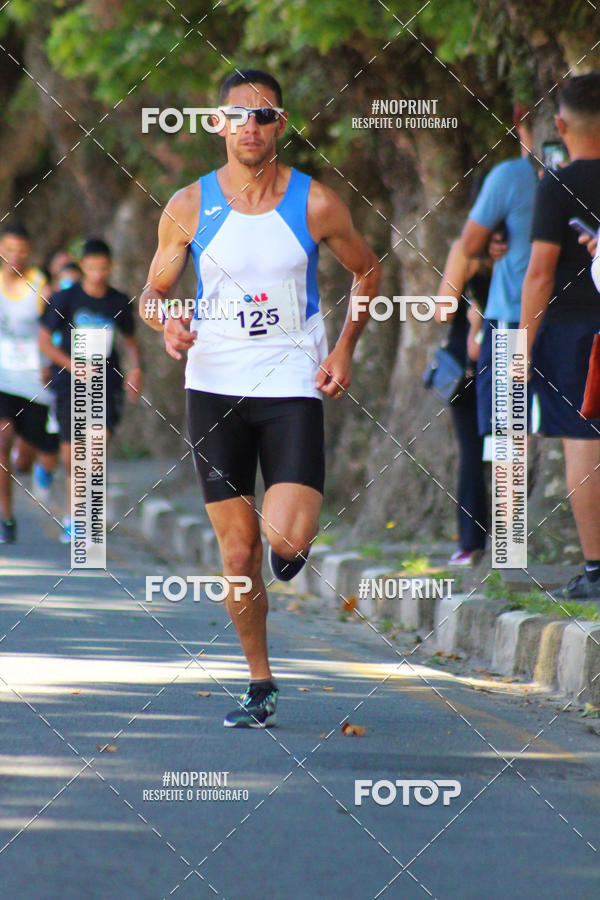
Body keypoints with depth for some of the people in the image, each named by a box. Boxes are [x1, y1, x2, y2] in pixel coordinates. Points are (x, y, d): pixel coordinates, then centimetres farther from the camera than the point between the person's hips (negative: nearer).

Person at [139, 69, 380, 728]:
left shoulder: (315, 204, -3)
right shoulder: (189, 208, 0)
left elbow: (367, 273, 13)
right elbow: (153, 291, 9)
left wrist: (343, 350, 2)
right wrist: (168, 321, -14)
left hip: (293, 385, -1)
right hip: (214, 388, 2)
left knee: (287, 537, -19)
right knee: (237, 551, 3)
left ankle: (291, 544, 19)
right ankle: (261, 686, 17)